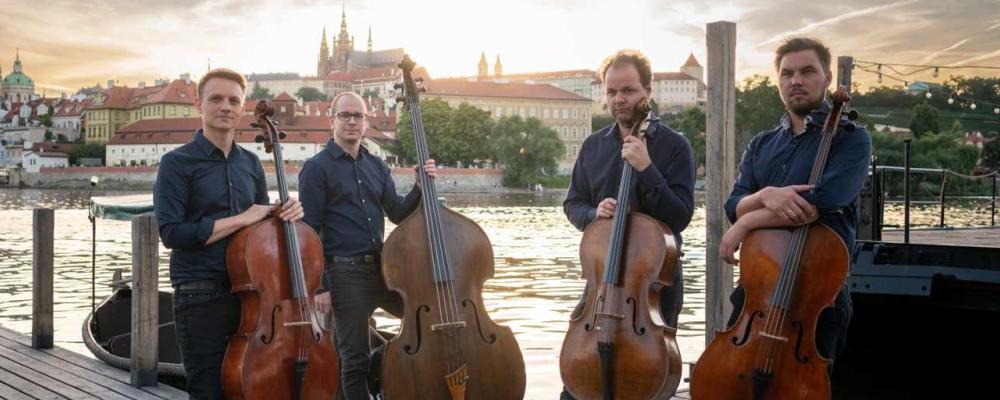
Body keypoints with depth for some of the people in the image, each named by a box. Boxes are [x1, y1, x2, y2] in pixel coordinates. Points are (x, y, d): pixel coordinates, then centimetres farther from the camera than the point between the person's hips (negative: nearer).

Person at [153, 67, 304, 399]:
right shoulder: (178, 163, -5)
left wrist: (287, 215, -3)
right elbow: (171, 233, -15)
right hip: (201, 298, -5)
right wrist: (241, 219, -16)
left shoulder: (251, 164, 11)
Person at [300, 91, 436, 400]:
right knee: (355, 360, 1)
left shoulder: (376, 166, 14)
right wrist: (318, 285, -13)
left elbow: (398, 214, 11)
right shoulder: (317, 168, -4)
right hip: (345, 274, -6)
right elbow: (309, 232, -8)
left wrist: (420, 187, -7)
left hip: (382, 269, 6)